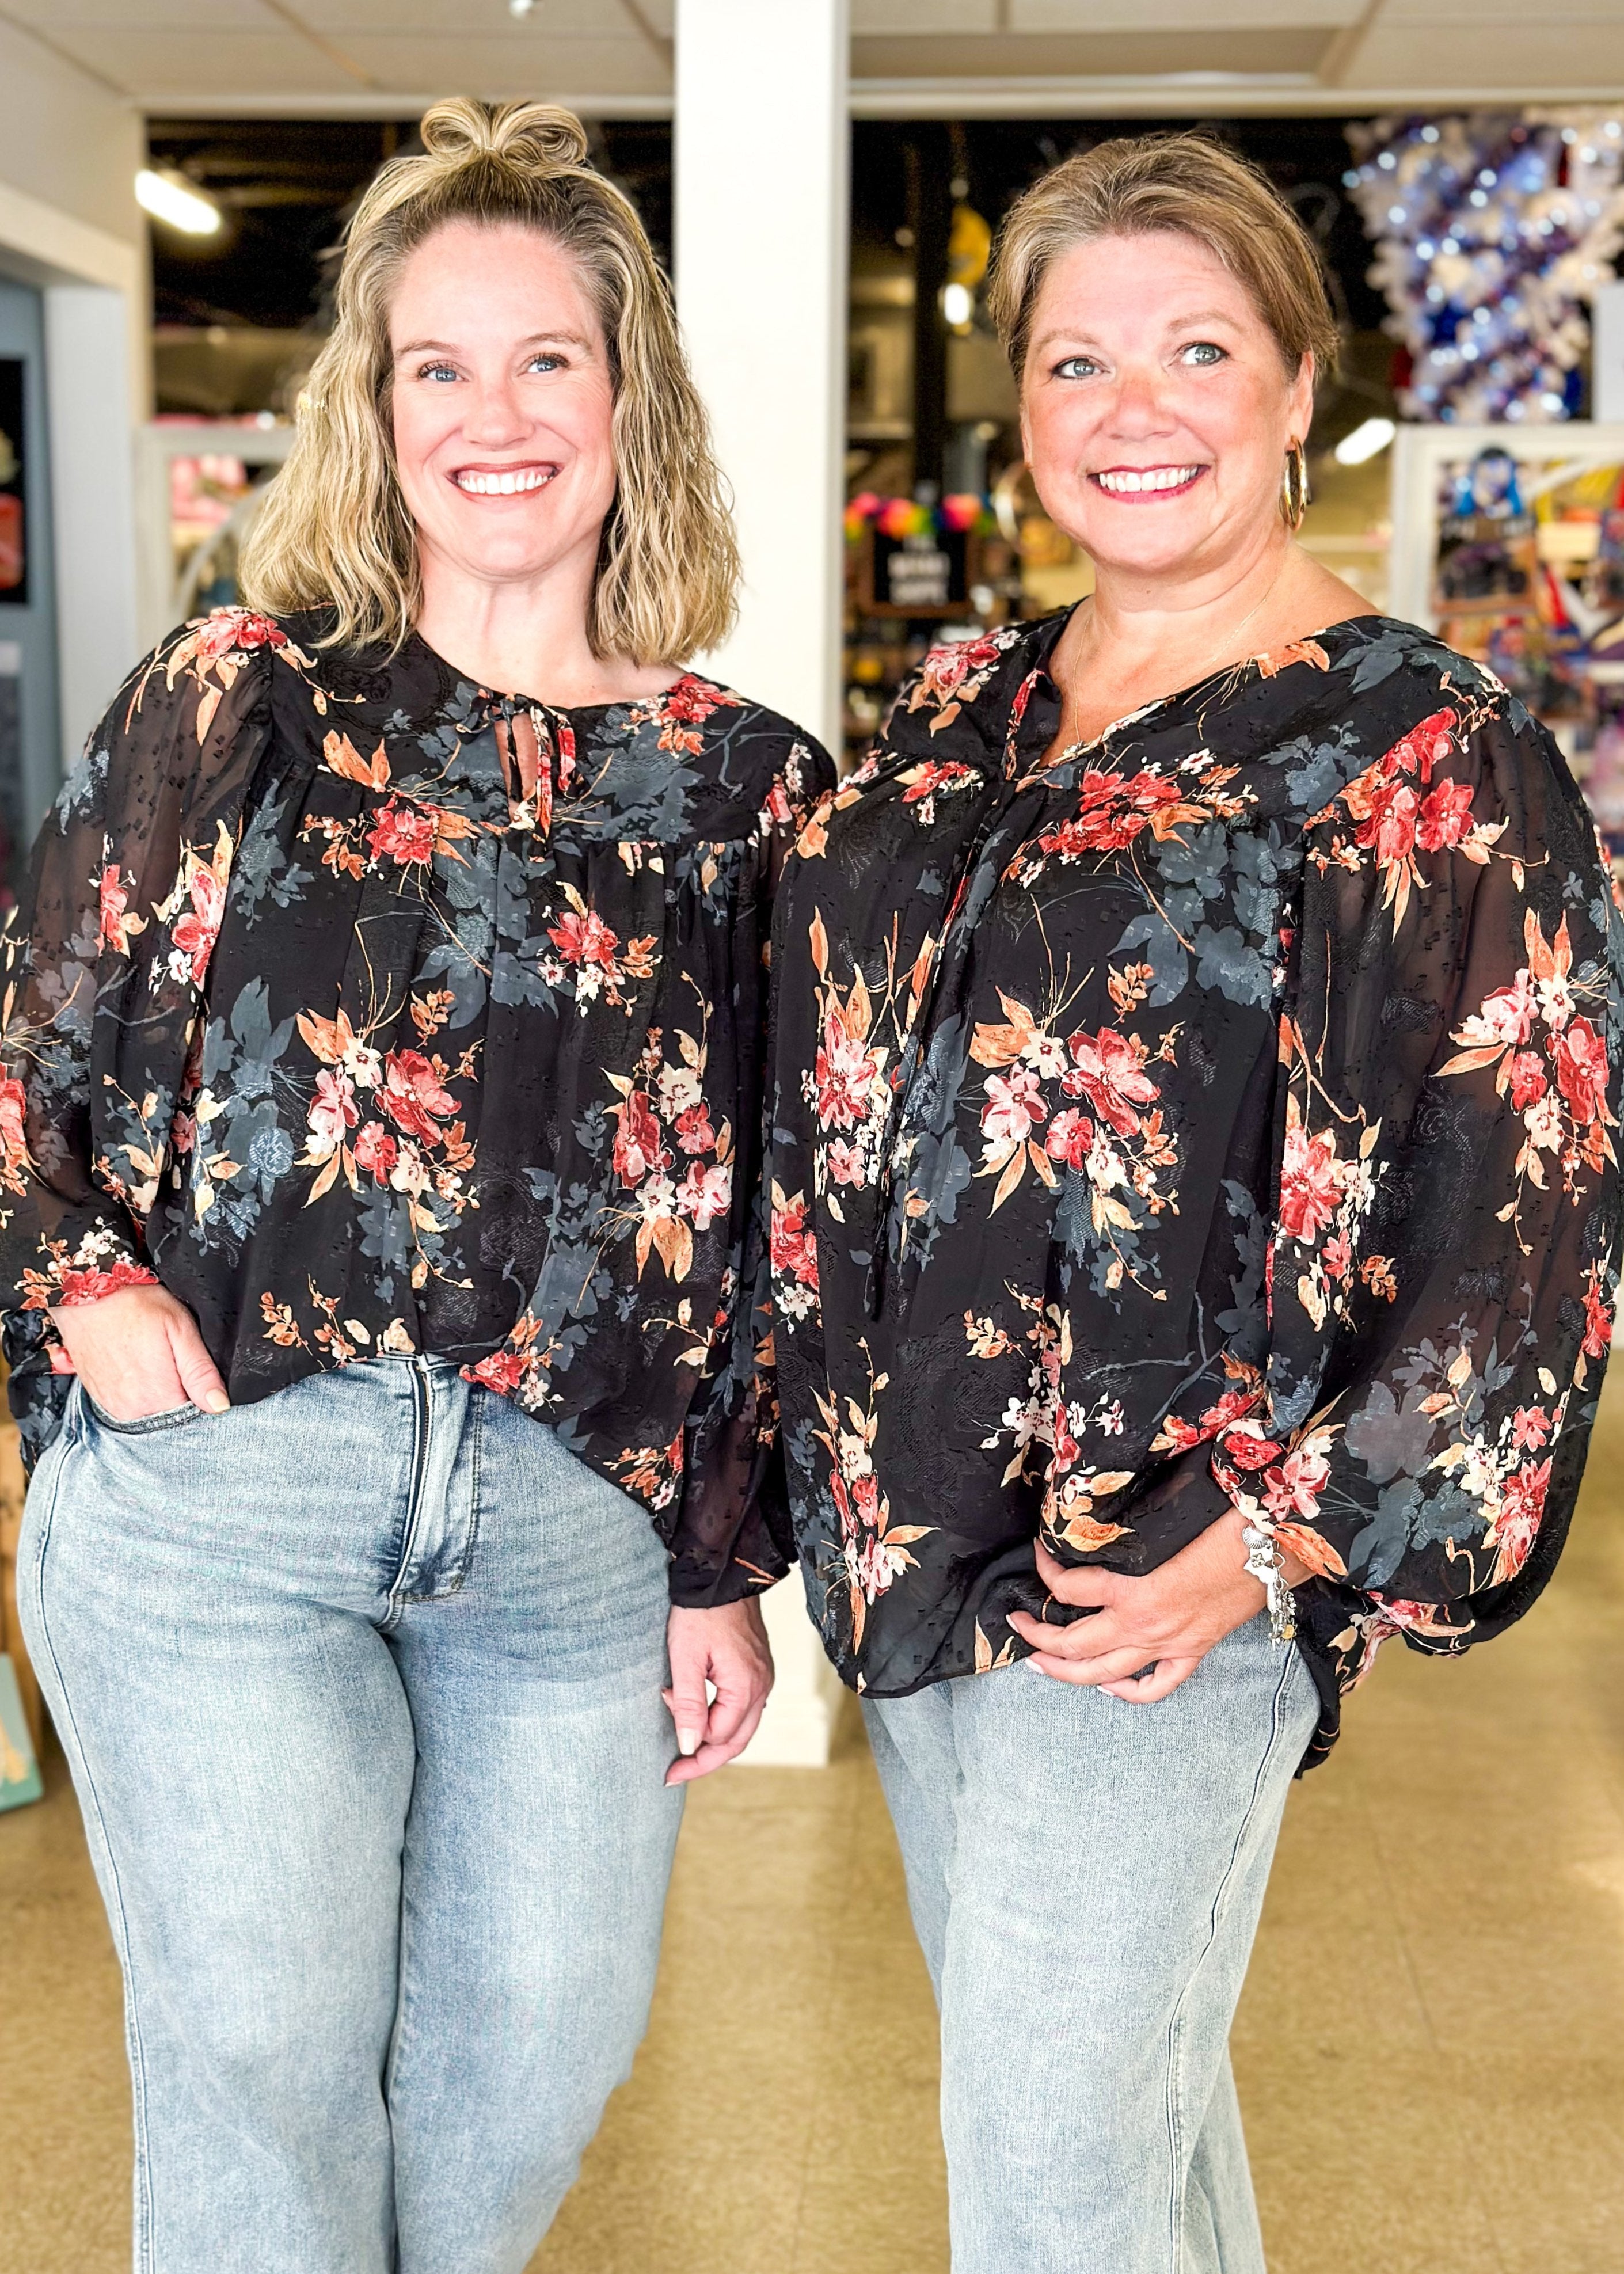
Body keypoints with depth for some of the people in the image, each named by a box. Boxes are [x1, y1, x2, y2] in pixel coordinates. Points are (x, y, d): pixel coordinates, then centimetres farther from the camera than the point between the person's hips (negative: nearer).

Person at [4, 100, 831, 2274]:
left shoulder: (752, 781, 6)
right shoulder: (237, 700, 1)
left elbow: (765, 1217, 8)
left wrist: (729, 1565, 9)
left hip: (581, 1520, 3)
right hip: (214, 1491, -2)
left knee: (542, 2059, 12)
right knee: (262, 2063, 5)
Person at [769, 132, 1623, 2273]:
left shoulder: (1425, 751, -9)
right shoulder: (959, 719, 9)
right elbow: (840, 1092, 17)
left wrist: (1268, 1546, -16)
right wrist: (844, 1464, 11)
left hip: (1153, 1579, -6)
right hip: (911, 1534, 6)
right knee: (1134, 2081, 20)